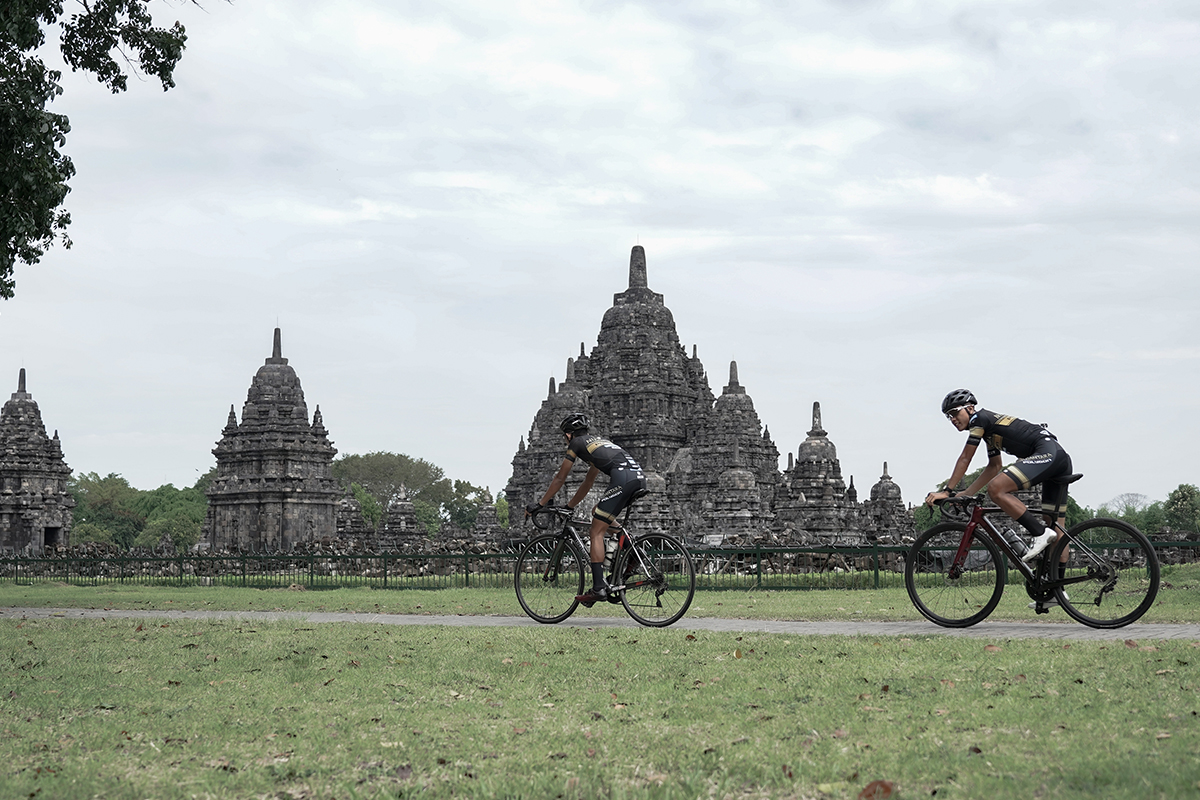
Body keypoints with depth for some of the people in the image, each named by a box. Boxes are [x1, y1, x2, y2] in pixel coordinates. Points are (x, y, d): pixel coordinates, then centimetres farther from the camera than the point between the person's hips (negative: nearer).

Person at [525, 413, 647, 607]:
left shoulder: (576, 442, 15)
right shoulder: (597, 441, 37)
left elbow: (560, 478, 18)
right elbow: (588, 483, 43)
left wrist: (540, 504, 26)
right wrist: (569, 507, 50)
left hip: (623, 478, -8)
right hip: (640, 477, 8)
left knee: (596, 532, -4)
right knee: (599, 513, 28)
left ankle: (599, 588, -12)